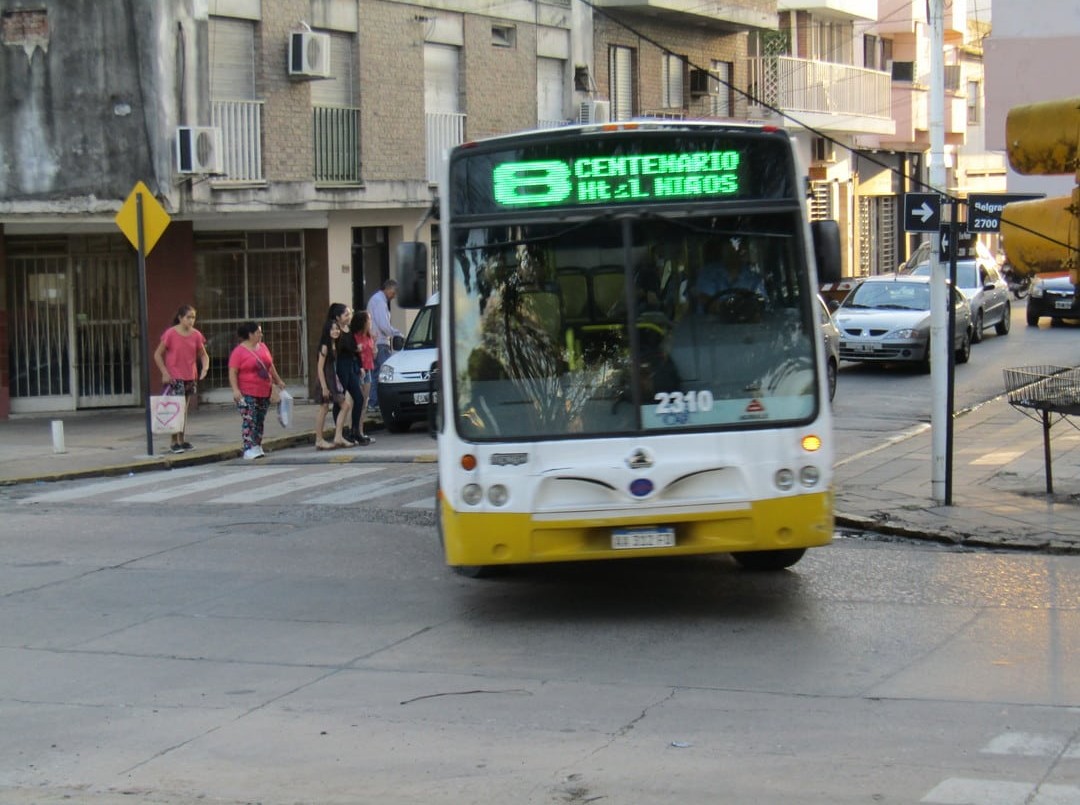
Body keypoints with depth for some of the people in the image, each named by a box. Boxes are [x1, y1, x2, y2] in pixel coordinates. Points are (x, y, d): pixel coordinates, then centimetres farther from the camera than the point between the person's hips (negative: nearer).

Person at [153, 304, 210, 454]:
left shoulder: (196, 335, 3)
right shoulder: (170, 334, -10)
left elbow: (203, 355, 12)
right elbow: (157, 354, -5)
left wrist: (205, 367, -9)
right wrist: (165, 373, -13)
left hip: (190, 378, 5)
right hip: (174, 378, -5)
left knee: (185, 410, 13)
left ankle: (182, 440, 22)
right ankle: (175, 442, -3)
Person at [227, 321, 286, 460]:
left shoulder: (262, 347, 12)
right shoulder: (239, 351, -10)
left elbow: (270, 366, 23)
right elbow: (232, 372, -13)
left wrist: (278, 381, 27)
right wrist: (235, 389, -22)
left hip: (264, 392, 7)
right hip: (247, 394, -7)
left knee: (260, 421, 9)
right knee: (249, 421, -10)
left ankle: (257, 447, 17)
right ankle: (249, 449, -12)